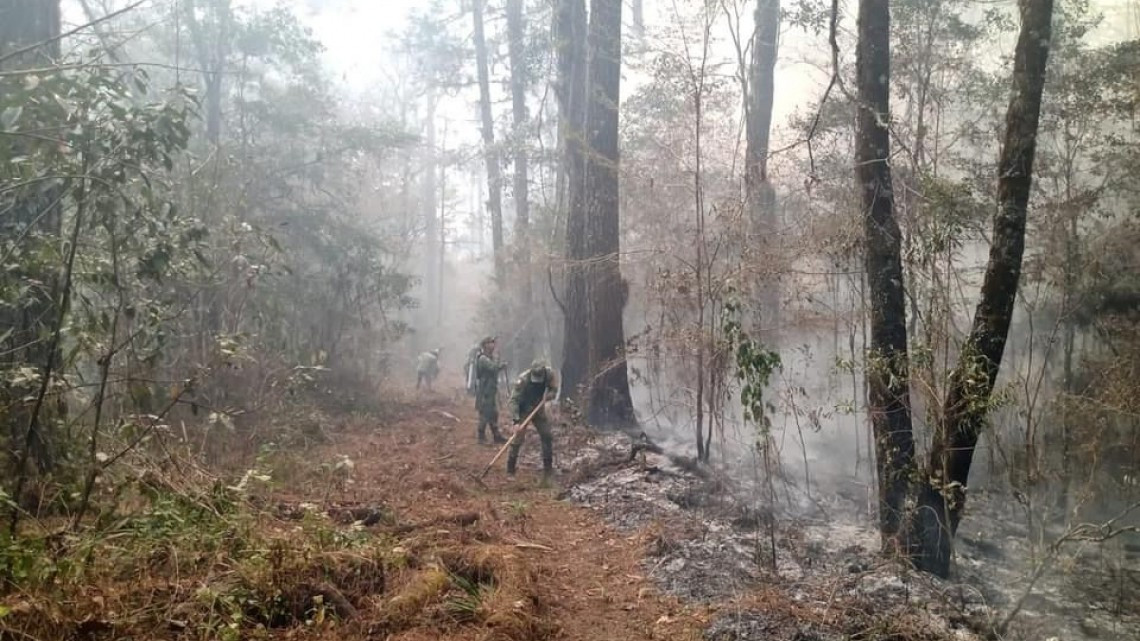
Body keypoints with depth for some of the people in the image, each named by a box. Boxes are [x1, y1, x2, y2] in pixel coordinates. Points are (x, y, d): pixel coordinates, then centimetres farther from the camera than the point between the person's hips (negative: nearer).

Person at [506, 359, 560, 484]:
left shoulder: (549, 374, -19)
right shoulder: (523, 380, -31)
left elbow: (554, 389, -1)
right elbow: (514, 400, -30)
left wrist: (547, 396, -24)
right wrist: (516, 420, -38)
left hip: (538, 409, 4)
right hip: (523, 411, -4)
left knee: (547, 436, 1)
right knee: (517, 440, -10)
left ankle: (548, 469, 14)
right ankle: (510, 471, 0)